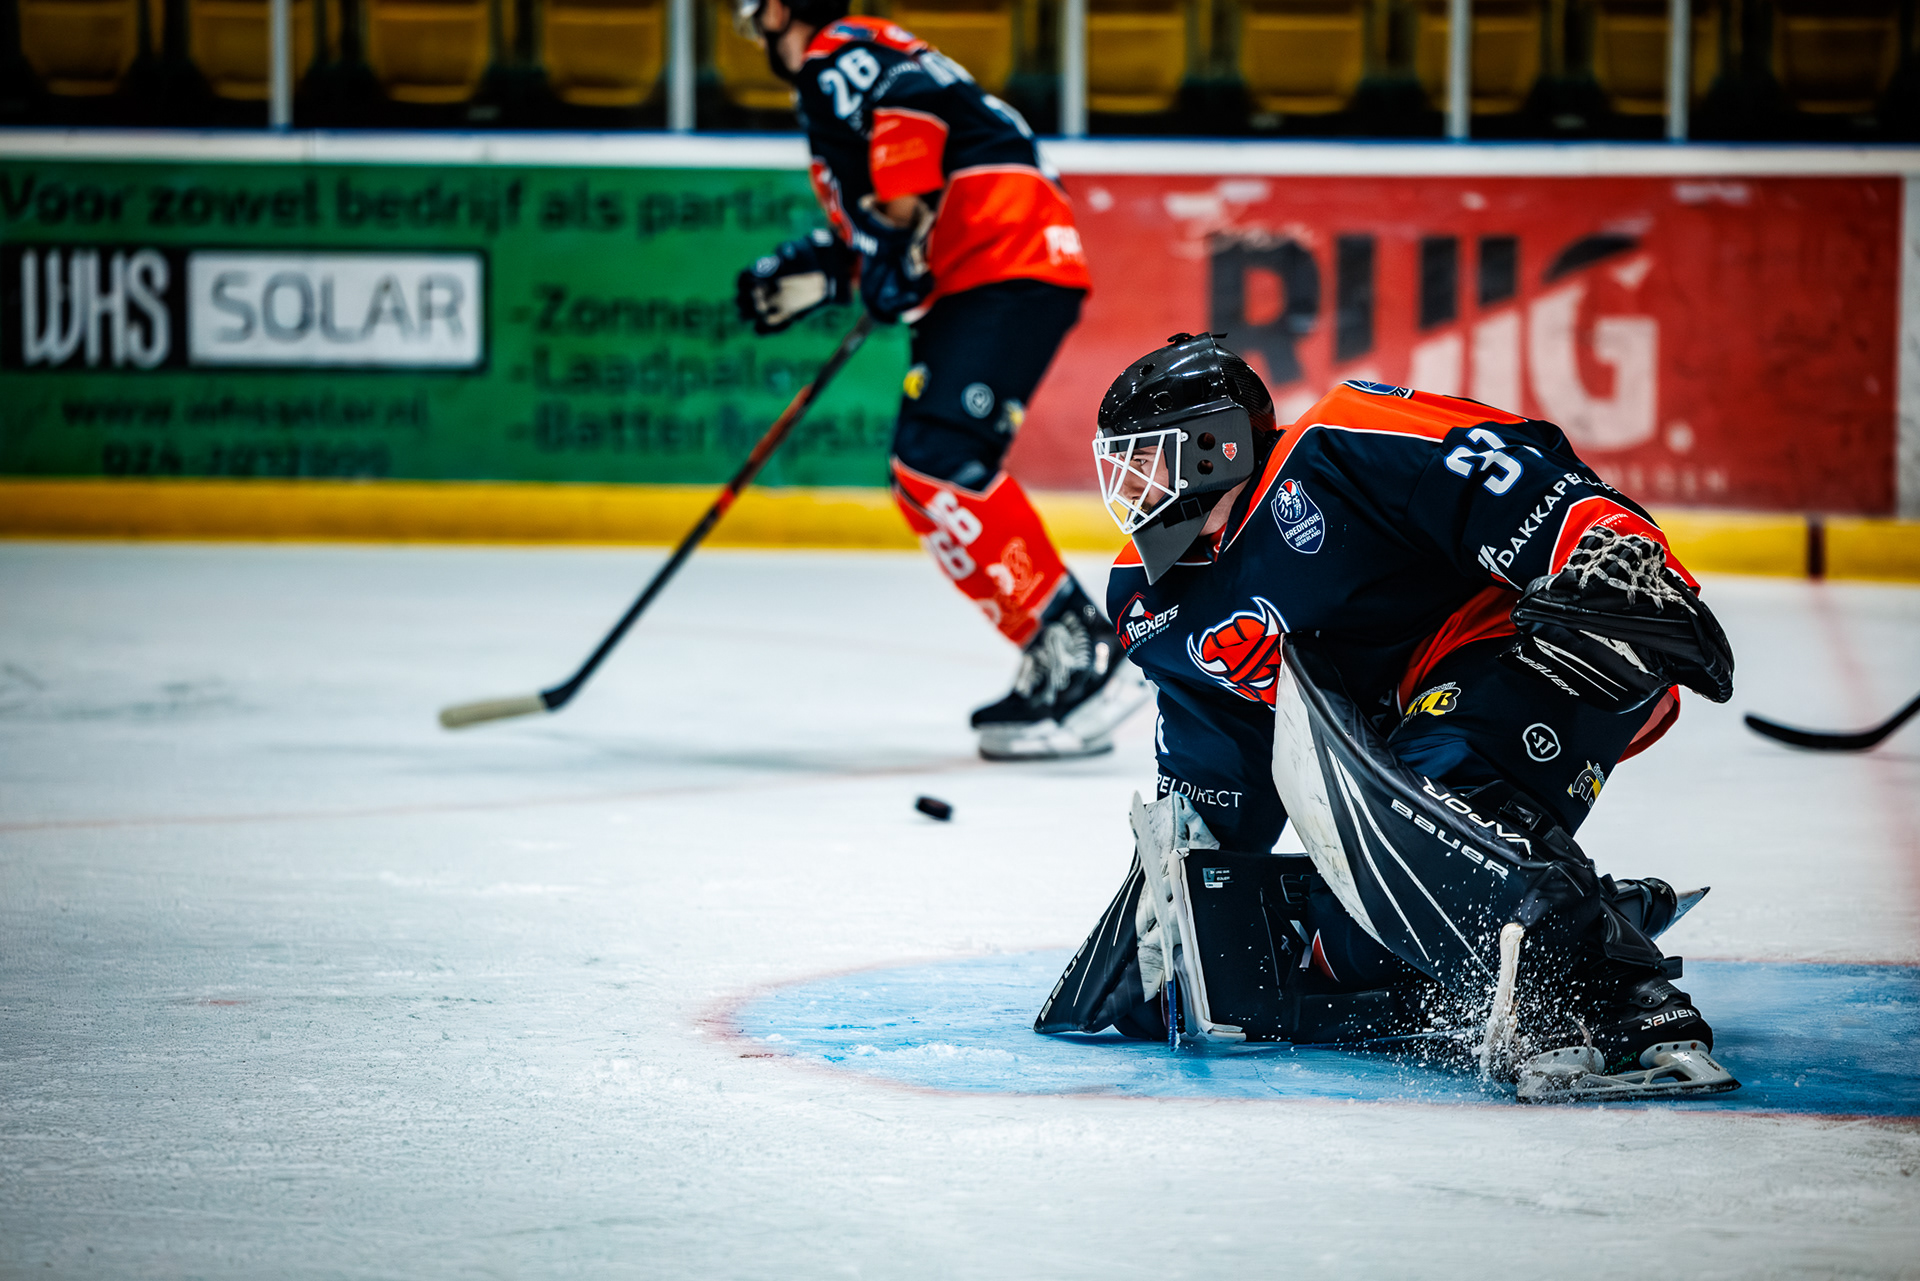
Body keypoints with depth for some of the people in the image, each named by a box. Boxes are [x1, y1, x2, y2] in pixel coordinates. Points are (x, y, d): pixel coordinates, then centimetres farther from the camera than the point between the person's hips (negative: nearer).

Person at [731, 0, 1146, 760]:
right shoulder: (861, 65, 28)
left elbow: (908, 98, -25)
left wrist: (894, 227, -27)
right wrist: (817, 274, 32)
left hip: (1009, 265, -10)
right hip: (977, 282, 10)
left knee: (941, 464, -19)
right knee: (924, 477, 10)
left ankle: (1083, 657, -24)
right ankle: (1056, 668, 8)